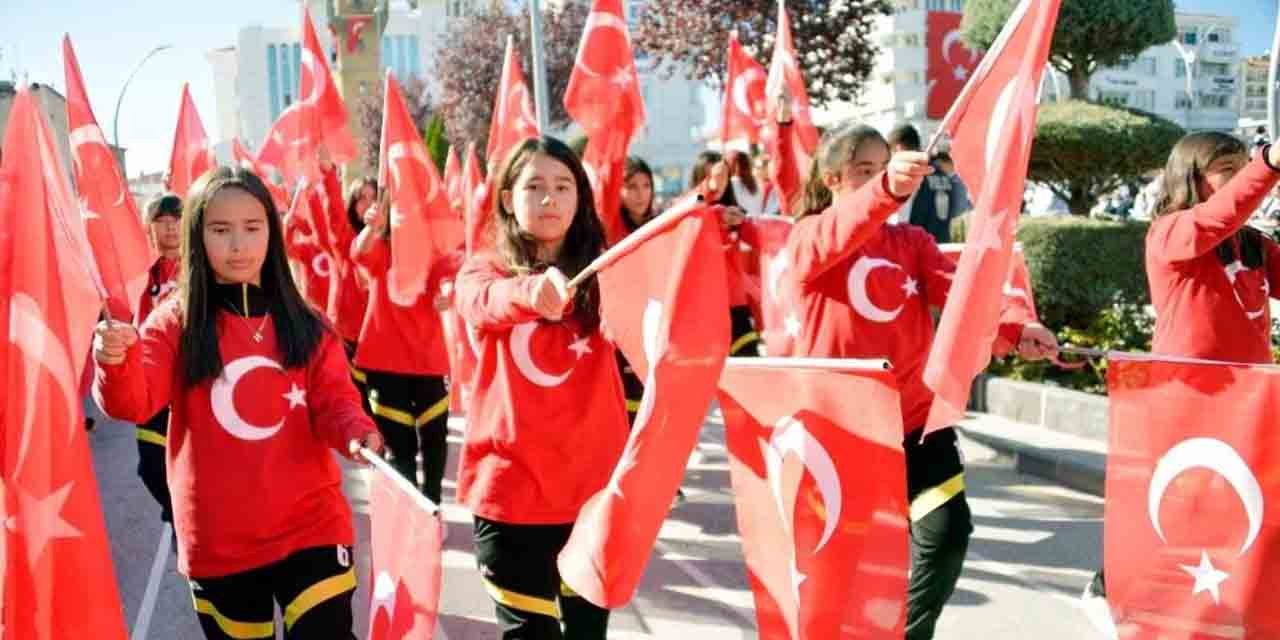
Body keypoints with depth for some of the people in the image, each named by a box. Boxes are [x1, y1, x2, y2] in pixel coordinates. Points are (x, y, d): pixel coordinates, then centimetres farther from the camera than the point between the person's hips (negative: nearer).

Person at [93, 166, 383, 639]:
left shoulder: (304, 323, -1)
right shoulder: (176, 321, -5)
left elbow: (333, 399, -1)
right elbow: (134, 402, -16)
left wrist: (356, 432, -23)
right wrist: (116, 363, -38)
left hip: (311, 525, 0)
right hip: (218, 540, 0)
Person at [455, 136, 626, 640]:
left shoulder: (601, 276, 4)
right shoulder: (485, 270, 0)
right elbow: (485, 302, -23)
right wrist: (530, 290, -46)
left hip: (594, 486, 2)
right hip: (512, 488, -2)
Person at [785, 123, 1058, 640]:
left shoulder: (912, 242, 8)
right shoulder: (807, 240, -5)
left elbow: (958, 290, -9)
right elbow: (836, 237, -31)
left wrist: (1012, 328, -30)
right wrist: (886, 190, -51)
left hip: (914, 417, 3)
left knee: (946, 530, -4)